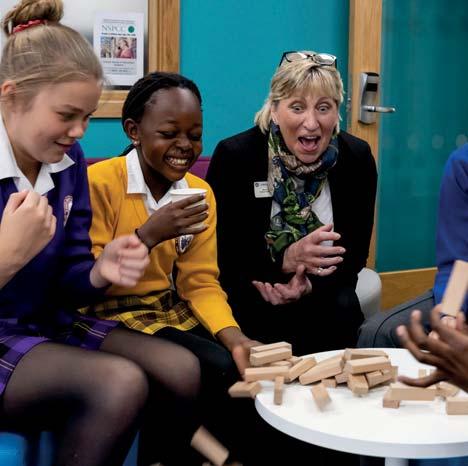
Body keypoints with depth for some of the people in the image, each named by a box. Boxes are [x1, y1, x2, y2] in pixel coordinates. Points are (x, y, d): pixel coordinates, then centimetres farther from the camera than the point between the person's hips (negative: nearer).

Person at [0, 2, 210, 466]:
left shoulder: (69, 163, 2)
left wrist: (102, 271, -17)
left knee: (181, 369, -10)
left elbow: (67, 280, 5)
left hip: (48, 323, 7)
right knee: (120, 384, -28)